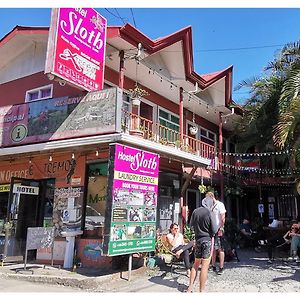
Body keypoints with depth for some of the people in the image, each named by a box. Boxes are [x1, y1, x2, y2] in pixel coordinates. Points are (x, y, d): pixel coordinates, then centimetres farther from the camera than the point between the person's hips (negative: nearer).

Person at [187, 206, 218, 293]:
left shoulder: (195, 211, -1)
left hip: (198, 239, 5)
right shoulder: (210, 213, -16)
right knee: (205, 266, 0)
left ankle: (190, 288, 18)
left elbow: (191, 226, 9)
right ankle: (201, 291, 6)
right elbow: (214, 230, -12)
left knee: (196, 264, 17)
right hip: (208, 240, -5)